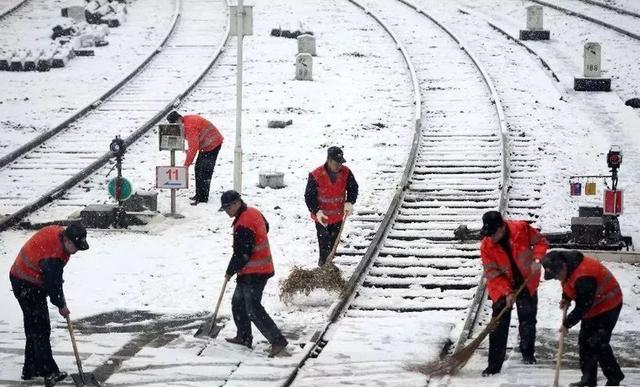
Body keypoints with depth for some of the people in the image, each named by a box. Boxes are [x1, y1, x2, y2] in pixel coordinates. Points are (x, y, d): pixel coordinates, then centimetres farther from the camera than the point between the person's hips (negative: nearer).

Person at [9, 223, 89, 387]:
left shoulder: (57, 232, -6)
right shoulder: (53, 256, -33)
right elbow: (53, 284, -21)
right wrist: (61, 305, -5)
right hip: (27, 286, -10)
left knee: (33, 327, 17)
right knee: (41, 329, -8)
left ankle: (30, 370, 26)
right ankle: (49, 373, -6)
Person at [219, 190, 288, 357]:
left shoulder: (243, 226, -25)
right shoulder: (254, 212, 6)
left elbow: (241, 255, -24)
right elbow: (266, 227, 26)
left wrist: (230, 271, -8)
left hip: (254, 274, -10)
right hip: (263, 267, 10)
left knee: (253, 310, -9)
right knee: (238, 303, 20)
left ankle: (277, 340, -10)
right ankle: (243, 337, 29)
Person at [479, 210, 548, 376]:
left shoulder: (521, 229, -23)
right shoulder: (486, 246, -22)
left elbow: (541, 242, -8)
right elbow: (492, 274, -18)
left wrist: (536, 259, -26)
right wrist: (507, 292, -27)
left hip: (526, 283, 1)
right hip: (502, 287, -1)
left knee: (528, 321, 13)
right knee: (499, 325, -6)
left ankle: (528, 354, 37)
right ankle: (494, 364, -1)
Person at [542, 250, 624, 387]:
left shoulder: (584, 278, -35)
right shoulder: (569, 266, -5)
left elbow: (583, 306, -27)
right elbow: (570, 286, 16)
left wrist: (567, 324, -18)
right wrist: (566, 298, -2)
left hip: (608, 306, -10)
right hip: (592, 307, 10)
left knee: (598, 343, -14)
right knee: (584, 341, 9)